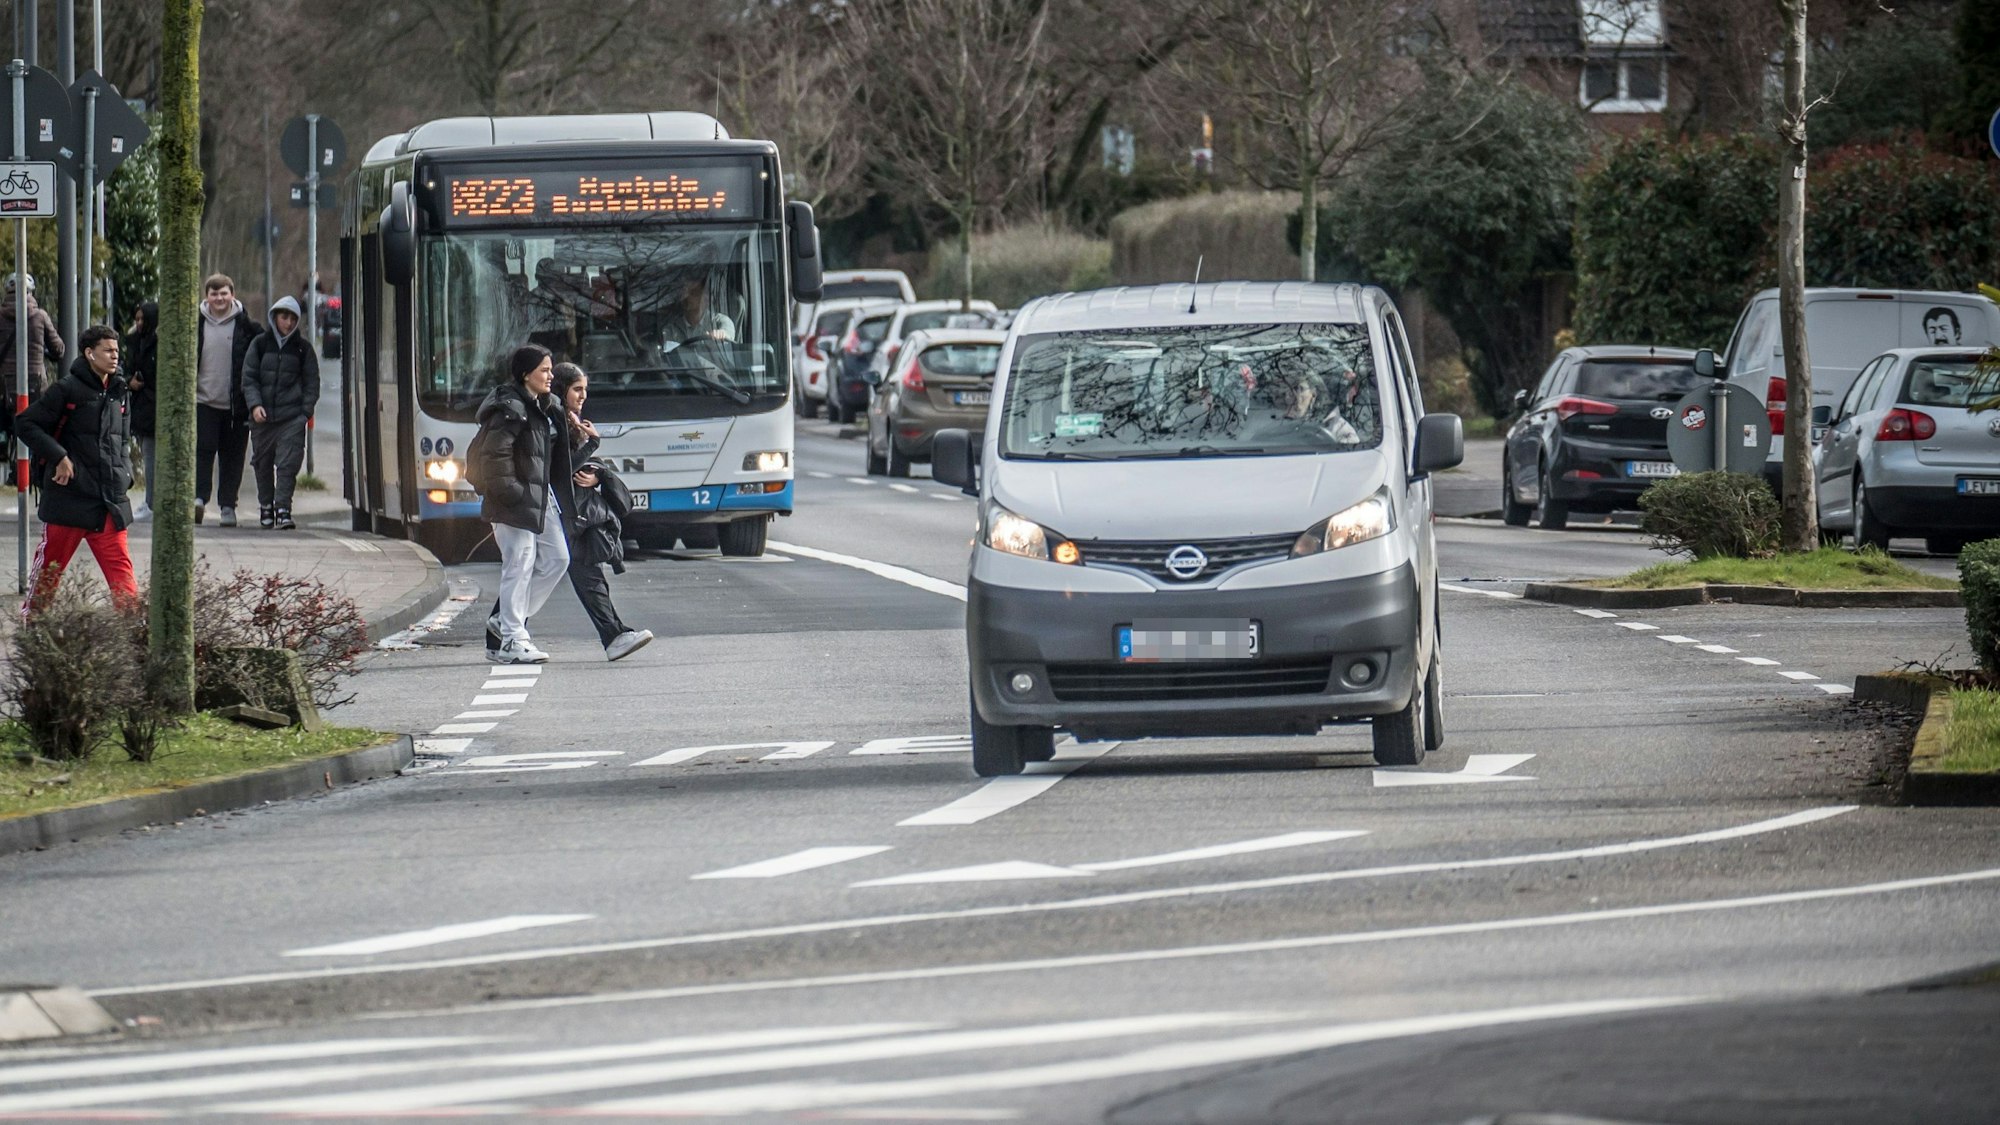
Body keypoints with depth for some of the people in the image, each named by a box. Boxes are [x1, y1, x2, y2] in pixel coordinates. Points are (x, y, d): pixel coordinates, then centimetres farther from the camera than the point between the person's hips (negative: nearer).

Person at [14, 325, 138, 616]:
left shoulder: (118, 393, 11)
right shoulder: (67, 390, -8)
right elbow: (26, 423, -9)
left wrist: (124, 473, 9)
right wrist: (59, 457, -16)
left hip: (110, 501, 5)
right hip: (70, 498, -5)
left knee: (119, 565, -3)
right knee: (50, 566, 5)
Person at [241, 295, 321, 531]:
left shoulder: (303, 348, 6)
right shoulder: (260, 344, 7)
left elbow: (311, 383, 9)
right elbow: (249, 378, 6)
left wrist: (305, 411, -2)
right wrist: (255, 404, -9)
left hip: (292, 416, -2)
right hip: (263, 415, 2)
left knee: (288, 462, -13)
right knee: (263, 463, 10)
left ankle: (282, 509, -15)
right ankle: (266, 506, 24)